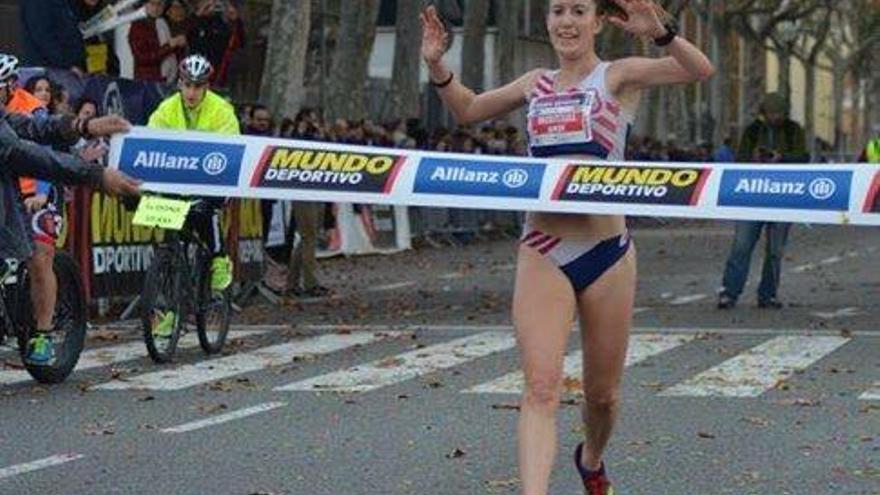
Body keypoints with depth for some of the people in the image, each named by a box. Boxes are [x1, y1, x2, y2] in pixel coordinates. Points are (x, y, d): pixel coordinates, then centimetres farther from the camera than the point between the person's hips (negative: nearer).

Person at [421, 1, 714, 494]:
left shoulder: (619, 76, 1)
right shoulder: (538, 84, 12)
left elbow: (701, 70, -14)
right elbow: (467, 109, 28)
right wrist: (437, 64, 11)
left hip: (606, 253, -2)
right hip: (542, 254, 2)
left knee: (603, 392, 14)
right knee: (541, 388, -14)